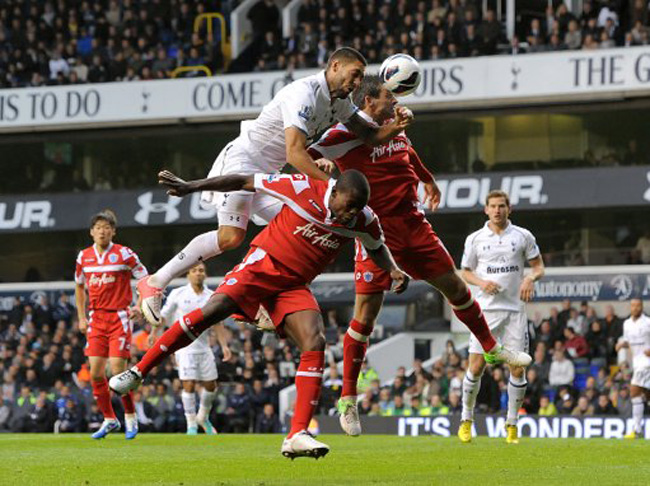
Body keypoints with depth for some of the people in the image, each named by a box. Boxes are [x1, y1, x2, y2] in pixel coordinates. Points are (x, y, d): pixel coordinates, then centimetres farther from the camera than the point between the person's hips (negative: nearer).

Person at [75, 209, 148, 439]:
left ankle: (130, 418, 7)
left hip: (119, 317, -4)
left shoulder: (124, 254, -5)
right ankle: (109, 420, 11)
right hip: (96, 319, 4)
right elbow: (79, 287, 21)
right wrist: (81, 317, 14)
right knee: (96, 373, -2)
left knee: (118, 371, -11)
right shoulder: (84, 256, 7)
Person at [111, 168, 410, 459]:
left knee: (315, 343, -20)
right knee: (212, 310, -25)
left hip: (294, 285, 4)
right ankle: (138, 372, -13)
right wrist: (189, 187, -6)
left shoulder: (364, 220, -3)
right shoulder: (304, 188, -15)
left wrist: (393, 270, 0)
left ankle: (297, 436, -22)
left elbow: (376, 248, 21)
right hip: (263, 263, -4)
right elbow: (247, 182, -7)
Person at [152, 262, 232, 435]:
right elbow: (164, 315, 7)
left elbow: (218, 323, 8)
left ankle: (203, 417, 31)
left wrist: (224, 346, 1)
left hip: (204, 347, 3)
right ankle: (191, 426, -2)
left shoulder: (211, 296, 5)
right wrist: (154, 332, -4)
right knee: (189, 385, -11)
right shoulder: (178, 294, -1)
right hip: (184, 347, -3)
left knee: (211, 385, 6)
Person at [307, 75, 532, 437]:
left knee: (455, 287, 14)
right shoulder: (348, 133, -13)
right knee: (366, 313, -9)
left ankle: (492, 348, 38)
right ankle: (348, 400, 1)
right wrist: (324, 165, -40)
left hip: (413, 226, 7)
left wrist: (429, 180, 49)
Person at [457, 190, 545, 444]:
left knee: (518, 369, -4)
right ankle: (466, 420, 9)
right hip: (486, 309, 0)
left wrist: (531, 278, -12)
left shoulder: (523, 236, 5)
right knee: (476, 366, -7)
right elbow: (466, 271, 12)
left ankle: (512, 425, 8)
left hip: (515, 309, 1)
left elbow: (538, 266, 10)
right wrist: (482, 282, -9)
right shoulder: (475, 239, 5)